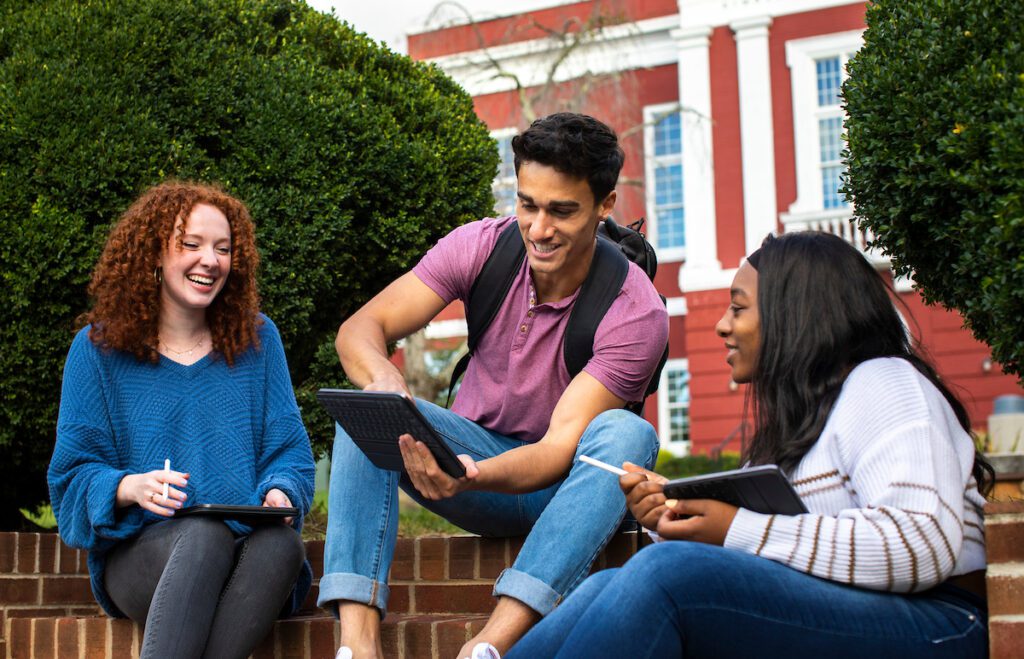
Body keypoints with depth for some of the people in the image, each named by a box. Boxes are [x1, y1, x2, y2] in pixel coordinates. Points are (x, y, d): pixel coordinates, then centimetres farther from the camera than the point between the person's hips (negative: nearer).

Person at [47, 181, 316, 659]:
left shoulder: (256, 339, 14)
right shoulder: (99, 349, 8)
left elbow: (288, 451, 12)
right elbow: (74, 475, 5)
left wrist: (280, 493, -12)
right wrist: (129, 488, -18)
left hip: (250, 547, 2)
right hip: (138, 556, -1)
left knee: (281, 542, -36)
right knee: (206, 534, -38)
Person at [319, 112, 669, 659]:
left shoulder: (636, 311, -21)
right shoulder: (482, 246, -11)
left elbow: (562, 445, -27)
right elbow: (360, 327, -14)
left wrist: (470, 476, -48)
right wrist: (383, 379, -39)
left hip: (564, 485, -2)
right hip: (477, 451, 3)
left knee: (625, 433, -34)